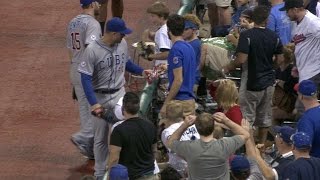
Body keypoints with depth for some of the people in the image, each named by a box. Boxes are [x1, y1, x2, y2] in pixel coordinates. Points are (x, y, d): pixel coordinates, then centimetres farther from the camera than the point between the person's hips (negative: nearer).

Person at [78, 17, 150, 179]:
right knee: (101, 138, 8)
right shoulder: (92, 50, -21)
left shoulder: (122, 44, -4)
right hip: (99, 97, -4)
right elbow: (86, 78, -19)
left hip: (119, 94, 4)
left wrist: (142, 71, 3)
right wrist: (93, 103, -26)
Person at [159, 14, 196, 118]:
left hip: (179, 101, -9)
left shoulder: (176, 49, -15)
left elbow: (178, 80, -19)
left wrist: (166, 103, -16)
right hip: (190, 100, 9)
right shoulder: (189, 47, 12)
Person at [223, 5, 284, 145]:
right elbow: (280, 60, 4)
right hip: (268, 82, 5)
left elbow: (241, 59, -23)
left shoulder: (246, 35, -17)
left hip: (251, 83, -5)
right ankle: (262, 145, 24)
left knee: (246, 117, 3)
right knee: (264, 116, 16)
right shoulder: (274, 37, -1)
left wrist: (227, 68, -6)